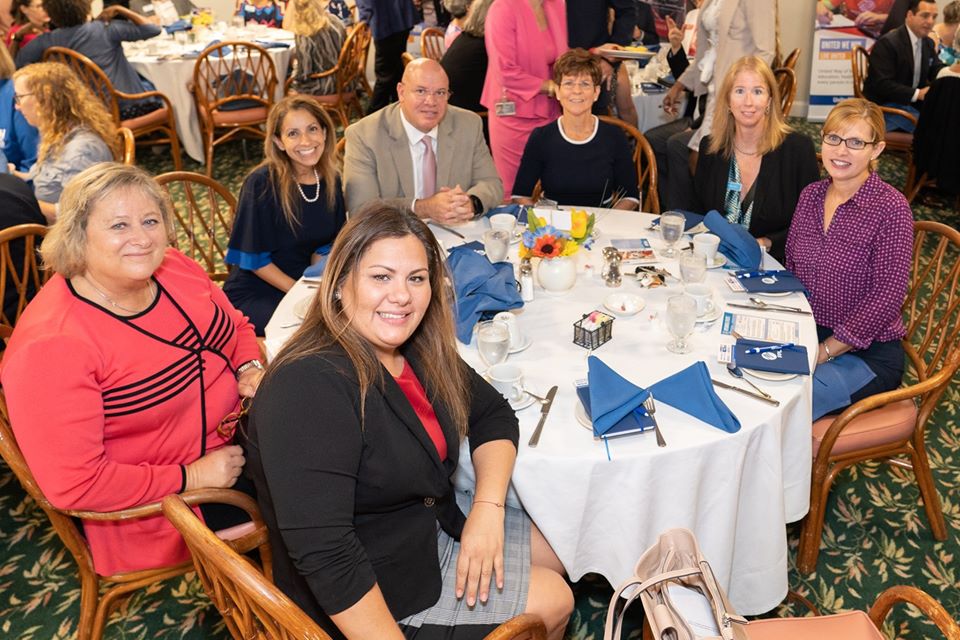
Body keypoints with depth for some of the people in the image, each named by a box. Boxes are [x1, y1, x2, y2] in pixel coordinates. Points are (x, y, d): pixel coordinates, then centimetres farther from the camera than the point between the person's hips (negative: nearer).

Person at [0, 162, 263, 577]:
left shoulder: (173, 267, -4)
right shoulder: (51, 345, -25)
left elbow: (236, 326, 14)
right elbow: (71, 485, -25)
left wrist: (250, 371, -8)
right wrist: (192, 476, -23)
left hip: (239, 443, 8)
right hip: (161, 509, -7)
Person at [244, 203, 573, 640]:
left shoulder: (419, 351, -6)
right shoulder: (309, 386, -32)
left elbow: (492, 413, 5)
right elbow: (324, 554, -35)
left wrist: (488, 506, -12)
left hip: (433, 525, 8)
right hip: (361, 600, -8)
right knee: (554, 602, 1)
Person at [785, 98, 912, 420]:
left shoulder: (891, 208, -14)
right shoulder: (811, 195, 5)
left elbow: (888, 297, -17)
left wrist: (823, 351, -18)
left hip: (868, 354, -6)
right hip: (808, 334, 6)